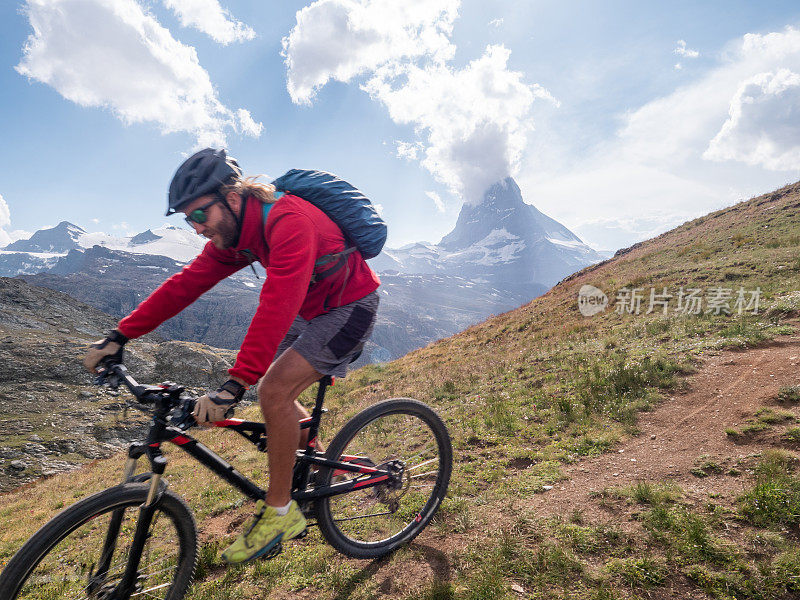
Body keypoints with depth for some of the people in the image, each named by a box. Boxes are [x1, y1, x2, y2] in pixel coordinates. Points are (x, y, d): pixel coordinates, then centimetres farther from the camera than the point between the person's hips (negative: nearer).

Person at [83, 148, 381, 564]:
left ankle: (279, 513, -1)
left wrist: (236, 383, -42)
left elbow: (276, 306, -39)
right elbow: (186, 284, -1)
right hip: (313, 309, 9)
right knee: (275, 394, 6)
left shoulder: (288, 222, -30)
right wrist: (120, 336, -5)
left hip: (351, 307, -9)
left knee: (274, 391, -19)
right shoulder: (233, 234, -2)